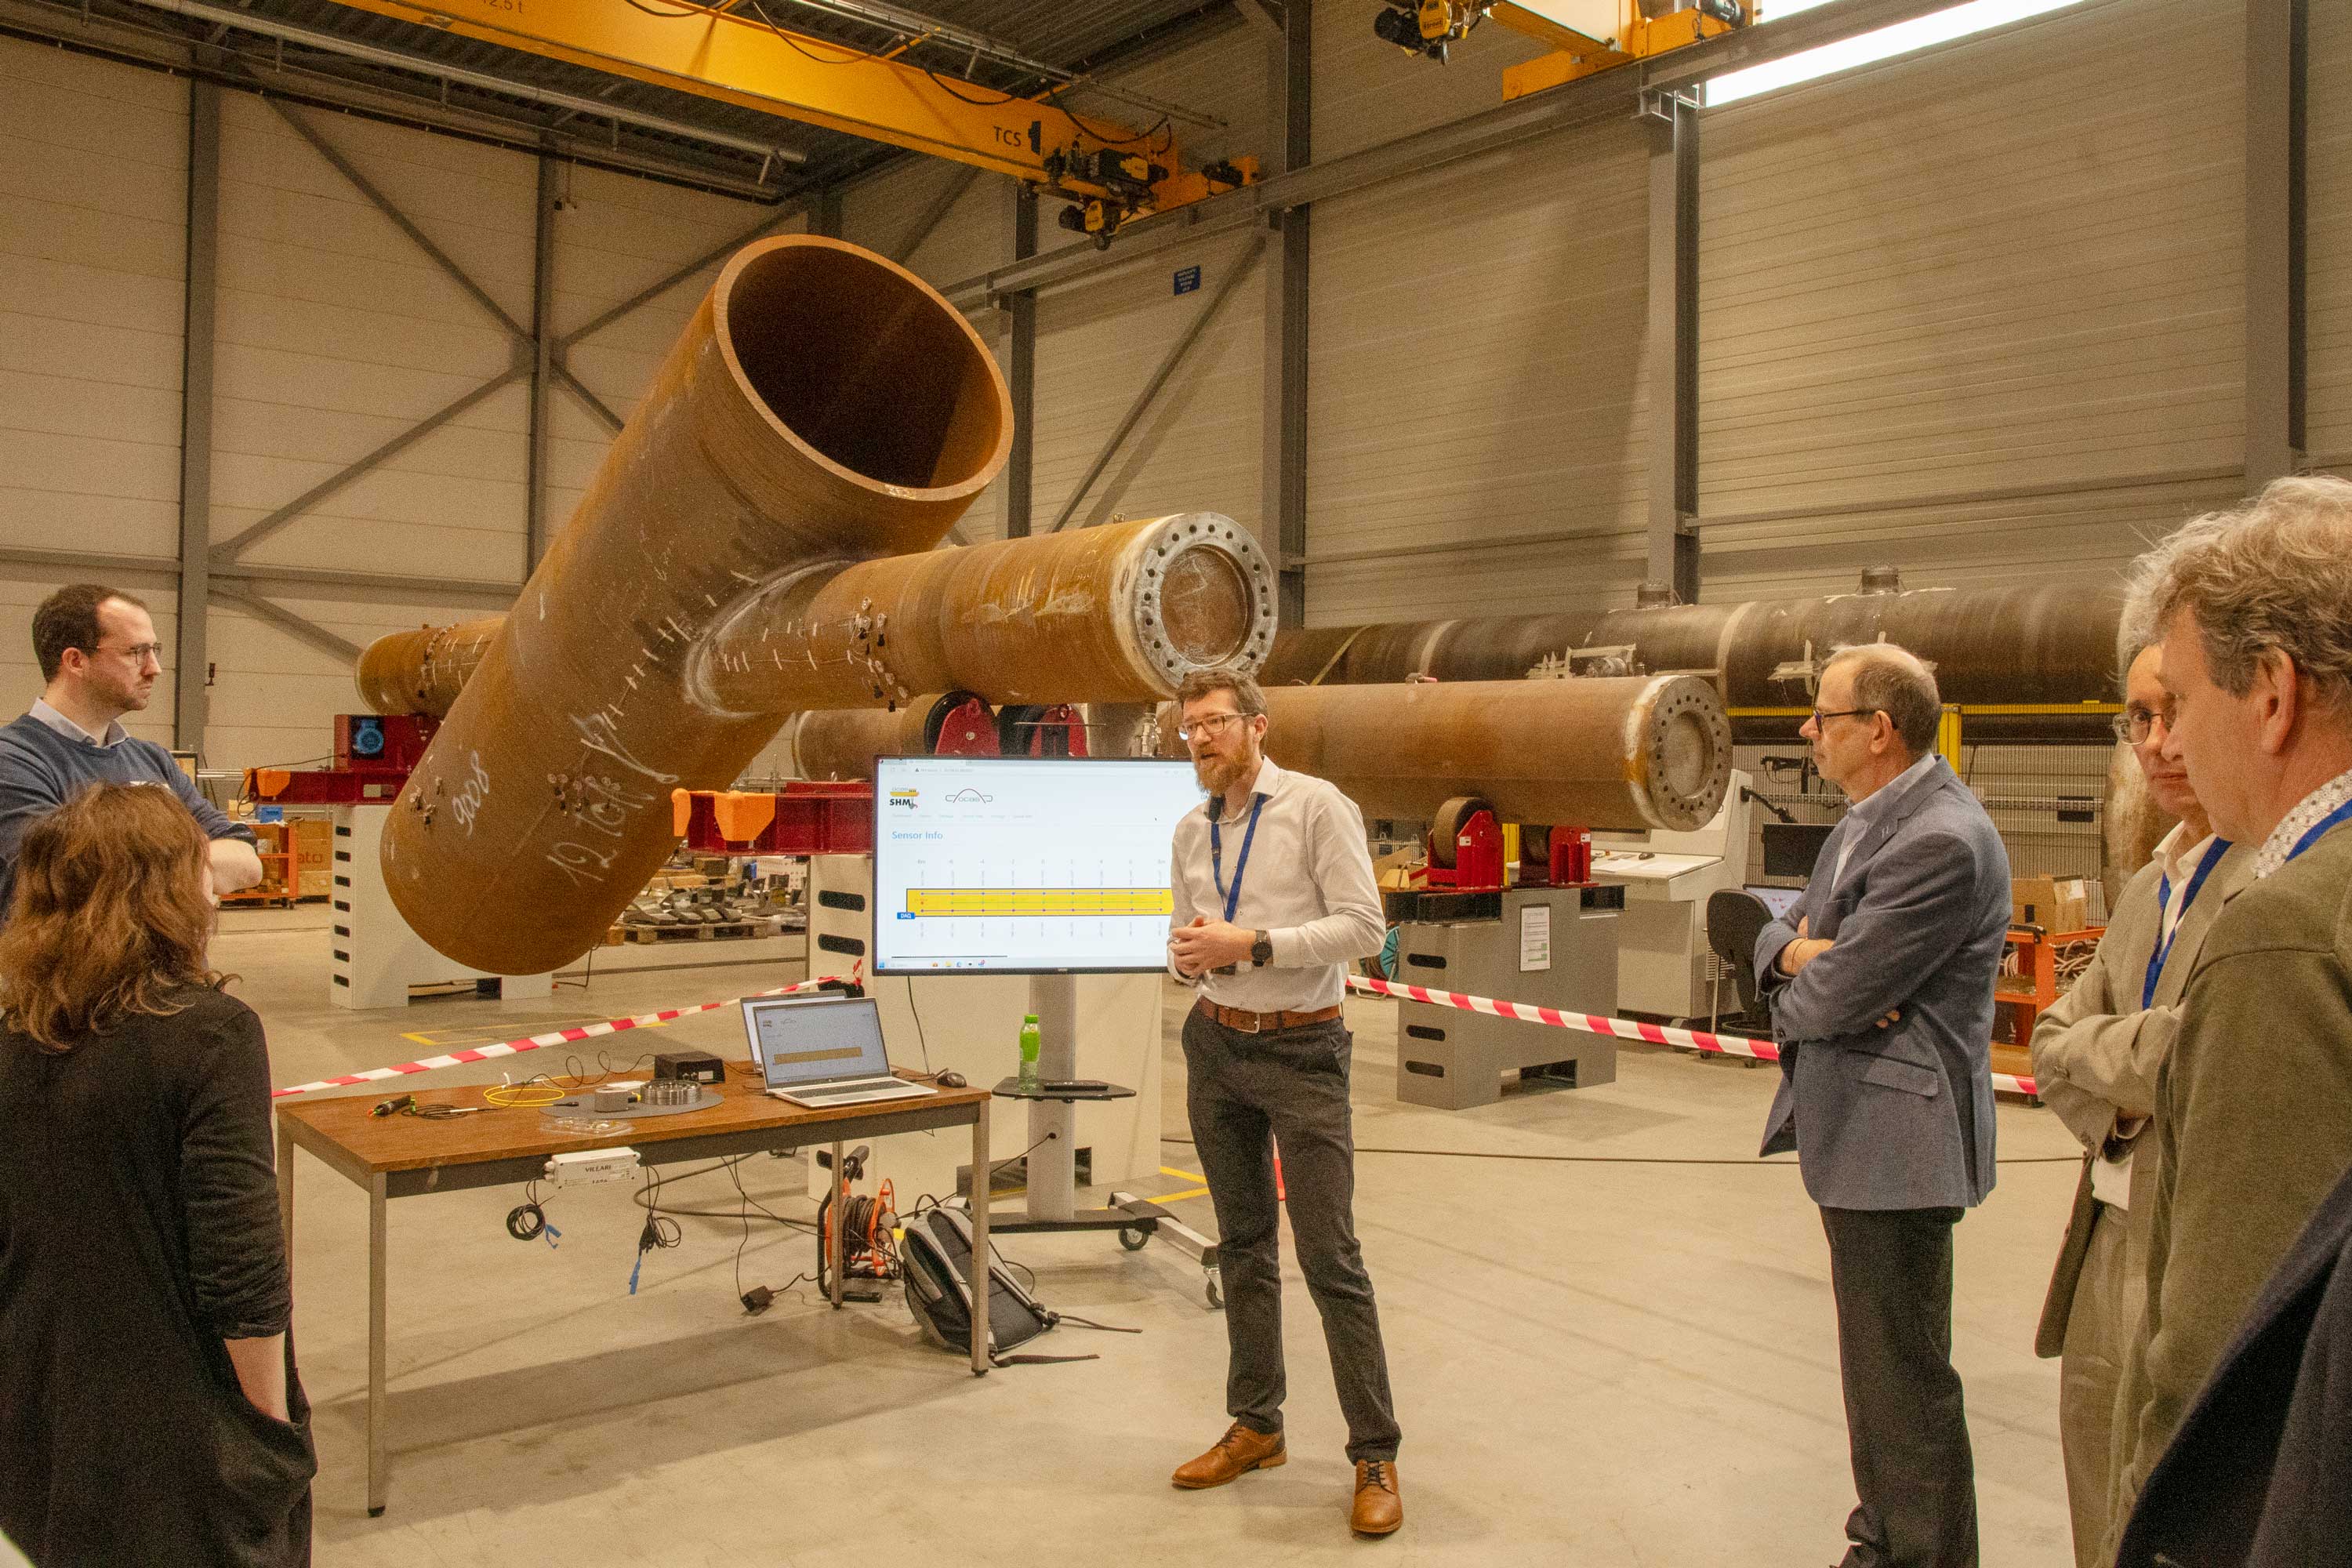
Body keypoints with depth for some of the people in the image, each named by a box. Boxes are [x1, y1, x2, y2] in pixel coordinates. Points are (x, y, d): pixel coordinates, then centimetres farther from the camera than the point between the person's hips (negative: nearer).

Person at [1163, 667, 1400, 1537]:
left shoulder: (1318, 806, -9)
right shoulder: (1191, 830, 10)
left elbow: (1364, 926, -15)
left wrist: (1252, 943, -21)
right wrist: (1185, 951, -4)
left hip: (1301, 1050, -6)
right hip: (1215, 1043, 6)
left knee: (1330, 1256, -5)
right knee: (1243, 1244, 14)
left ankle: (1375, 1456, 5)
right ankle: (1256, 1426, 26)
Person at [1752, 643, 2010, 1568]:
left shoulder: (1942, 842, -22)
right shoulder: (1867, 823, 12)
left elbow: (1830, 998, -24)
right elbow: (1774, 939, 13)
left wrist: (1802, 982, -1)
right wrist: (1802, 949, -10)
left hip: (1895, 1137, -11)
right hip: (1856, 1131, 11)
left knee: (1903, 1379, 1)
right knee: (1876, 1362, 23)